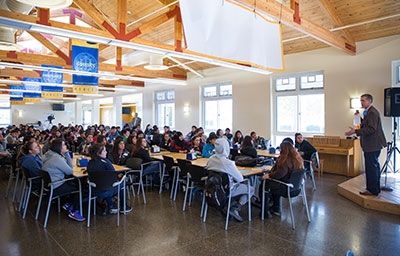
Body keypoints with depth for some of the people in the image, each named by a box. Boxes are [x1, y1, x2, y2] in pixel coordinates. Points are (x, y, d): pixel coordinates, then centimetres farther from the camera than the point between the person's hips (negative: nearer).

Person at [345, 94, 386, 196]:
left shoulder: (372, 112, -17)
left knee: (371, 167, -4)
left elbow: (371, 129, -23)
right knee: (374, 167, 17)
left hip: (373, 146, -11)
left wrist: (356, 132, -24)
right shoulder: (368, 112, 15)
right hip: (371, 145, 11)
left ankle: (373, 190, 4)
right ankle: (375, 188, 29)